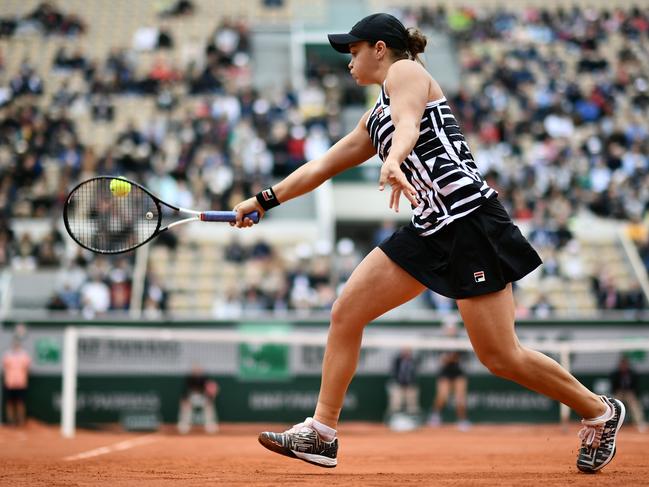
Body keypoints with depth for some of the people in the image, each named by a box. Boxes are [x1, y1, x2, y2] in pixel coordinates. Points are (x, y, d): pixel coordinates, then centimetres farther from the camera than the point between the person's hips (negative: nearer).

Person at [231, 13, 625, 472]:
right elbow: (322, 166, 29)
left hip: (470, 219, -9)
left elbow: (408, 125, -23)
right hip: (431, 229, 9)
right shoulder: (376, 118, 24)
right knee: (345, 313, 0)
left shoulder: (405, 72, -2)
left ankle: (600, 412, 11)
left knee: (501, 356, -7)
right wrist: (264, 200, 27)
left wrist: (393, 161, -43)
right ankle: (322, 434, 5)